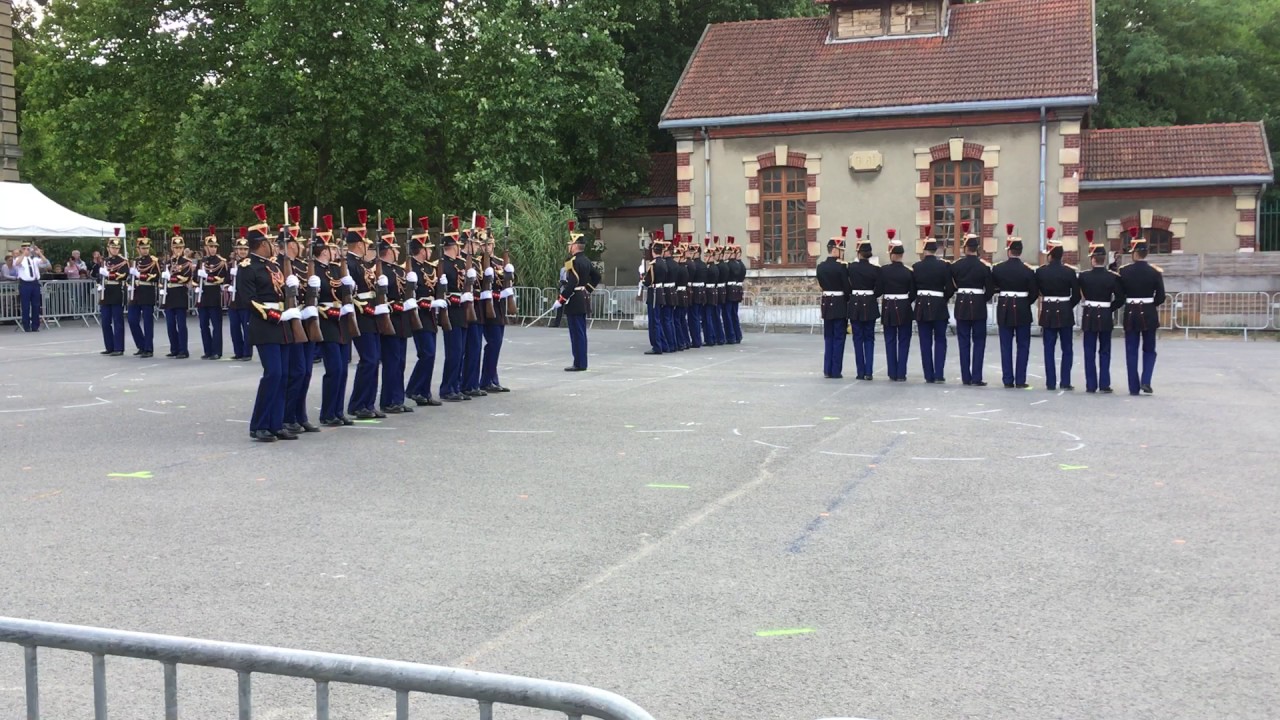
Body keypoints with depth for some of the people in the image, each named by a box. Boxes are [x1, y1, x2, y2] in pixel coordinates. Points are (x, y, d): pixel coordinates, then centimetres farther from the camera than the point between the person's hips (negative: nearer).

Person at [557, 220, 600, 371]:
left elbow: (571, 283, -23)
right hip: (584, 300, 10)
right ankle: (581, 363, 19)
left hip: (574, 301, -10)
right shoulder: (586, 261, 11)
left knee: (577, 333, -6)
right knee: (580, 333, 14)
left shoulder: (574, 261, -17)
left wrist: (561, 299, -19)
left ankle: (579, 364, -3)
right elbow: (597, 276, 23)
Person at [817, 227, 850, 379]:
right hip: (840, 305, -6)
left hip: (826, 304, 6)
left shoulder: (820, 267, 5)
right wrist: (848, 301, 4)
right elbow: (847, 287, -12)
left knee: (828, 338, 12)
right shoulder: (841, 267, -14)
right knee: (839, 338, 1)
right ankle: (836, 371, 2)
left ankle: (827, 370, 12)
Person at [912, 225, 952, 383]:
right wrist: (944, 299, 11)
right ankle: (939, 374, 0)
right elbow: (949, 288, -6)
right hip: (939, 306, -1)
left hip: (922, 307, 1)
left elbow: (912, 288, 3)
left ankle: (929, 376, 6)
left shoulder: (916, 267, -3)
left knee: (925, 342, 6)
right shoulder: (944, 265, -7)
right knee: (940, 341, 9)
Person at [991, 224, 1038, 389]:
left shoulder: (997, 269, -6)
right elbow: (1034, 293, -5)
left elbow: (992, 288, 5)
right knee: (1022, 346, 6)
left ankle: (1008, 380, 7)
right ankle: (1020, 381, 4)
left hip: (1004, 310, 2)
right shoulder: (1028, 271, -10)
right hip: (1022, 311, -1)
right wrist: (1025, 303, 12)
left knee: (1006, 346, 7)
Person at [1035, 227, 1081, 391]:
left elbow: (1035, 292, 4)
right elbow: (1076, 296, -4)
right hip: (1065, 313, -1)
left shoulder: (1040, 271, -5)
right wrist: (1068, 306, 12)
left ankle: (1051, 382, 4)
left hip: (1048, 313, 1)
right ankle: (1065, 382, 6)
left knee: (1049, 349, 6)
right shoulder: (1070, 272, -7)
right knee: (1067, 349, 8)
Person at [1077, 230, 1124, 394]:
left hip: (1089, 317, -1)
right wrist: (1110, 308, 6)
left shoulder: (1083, 276, -8)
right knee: (1105, 352, 9)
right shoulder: (1113, 277, -7)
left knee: (1090, 352, 6)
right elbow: (1120, 299, -6)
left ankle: (1091, 385, 6)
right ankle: (1104, 385, 6)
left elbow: (1079, 295, -1)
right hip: (1106, 318, 1)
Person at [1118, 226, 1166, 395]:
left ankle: (1134, 387, 5)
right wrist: (1149, 304, 12)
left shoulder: (1124, 271, -6)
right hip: (1149, 315, 0)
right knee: (1149, 350, 14)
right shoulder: (1155, 272, -6)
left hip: (1131, 314, 0)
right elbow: (1161, 298, -5)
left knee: (1132, 351, 6)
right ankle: (1145, 382, -2)